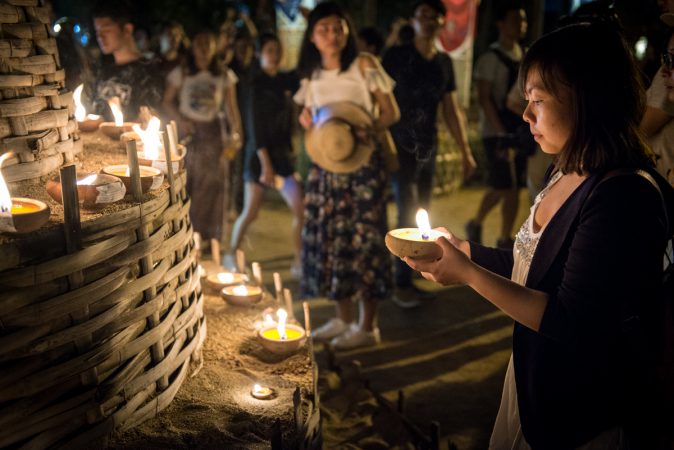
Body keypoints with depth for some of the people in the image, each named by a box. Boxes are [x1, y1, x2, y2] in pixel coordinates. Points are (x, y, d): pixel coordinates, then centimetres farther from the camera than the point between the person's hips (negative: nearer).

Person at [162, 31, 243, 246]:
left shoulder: (225, 76, 5)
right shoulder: (181, 73, 2)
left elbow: (231, 107, -2)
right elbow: (167, 102, 0)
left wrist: (235, 132, -17)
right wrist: (180, 120, -17)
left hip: (213, 133, 1)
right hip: (187, 132, -1)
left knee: (211, 184, 2)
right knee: (184, 184, 0)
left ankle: (209, 235, 12)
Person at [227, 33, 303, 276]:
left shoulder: (284, 80, 9)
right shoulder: (256, 83, -7)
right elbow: (256, 124, -11)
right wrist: (266, 163, -15)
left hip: (282, 153, 5)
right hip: (260, 155, -5)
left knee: (301, 210, -2)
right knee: (250, 212, 0)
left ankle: (299, 262, 7)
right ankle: (231, 255, 19)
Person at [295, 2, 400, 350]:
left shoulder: (363, 66, -3)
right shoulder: (311, 77, 11)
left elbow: (390, 113, -4)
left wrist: (366, 130, -23)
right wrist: (309, 123, -4)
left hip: (362, 162, -5)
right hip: (325, 164, 6)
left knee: (362, 237, -5)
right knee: (327, 236, 6)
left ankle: (368, 326, 5)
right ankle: (343, 318, 20)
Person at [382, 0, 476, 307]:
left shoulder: (444, 63, 10)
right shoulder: (396, 56, -4)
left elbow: (451, 111, 13)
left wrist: (465, 151, 11)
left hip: (428, 148, 5)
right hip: (401, 147, -5)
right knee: (408, 215, -8)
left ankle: (408, 279, 20)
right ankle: (402, 285, 3)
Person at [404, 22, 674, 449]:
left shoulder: (625, 196, -26)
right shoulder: (565, 175, 2)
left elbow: (569, 324, -27)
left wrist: (468, 272, -24)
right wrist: (462, 248, 0)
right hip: (531, 376, 8)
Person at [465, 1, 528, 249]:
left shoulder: (523, 56, 13)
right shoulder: (491, 57, -8)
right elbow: (484, 98, -13)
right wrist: (502, 132, -18)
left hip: (520, 131, 7)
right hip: (498, 133, -7)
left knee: (500, 186, 11)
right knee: (510, 187, -5)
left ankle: (476, 224, 27)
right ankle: (505, 241, 7)